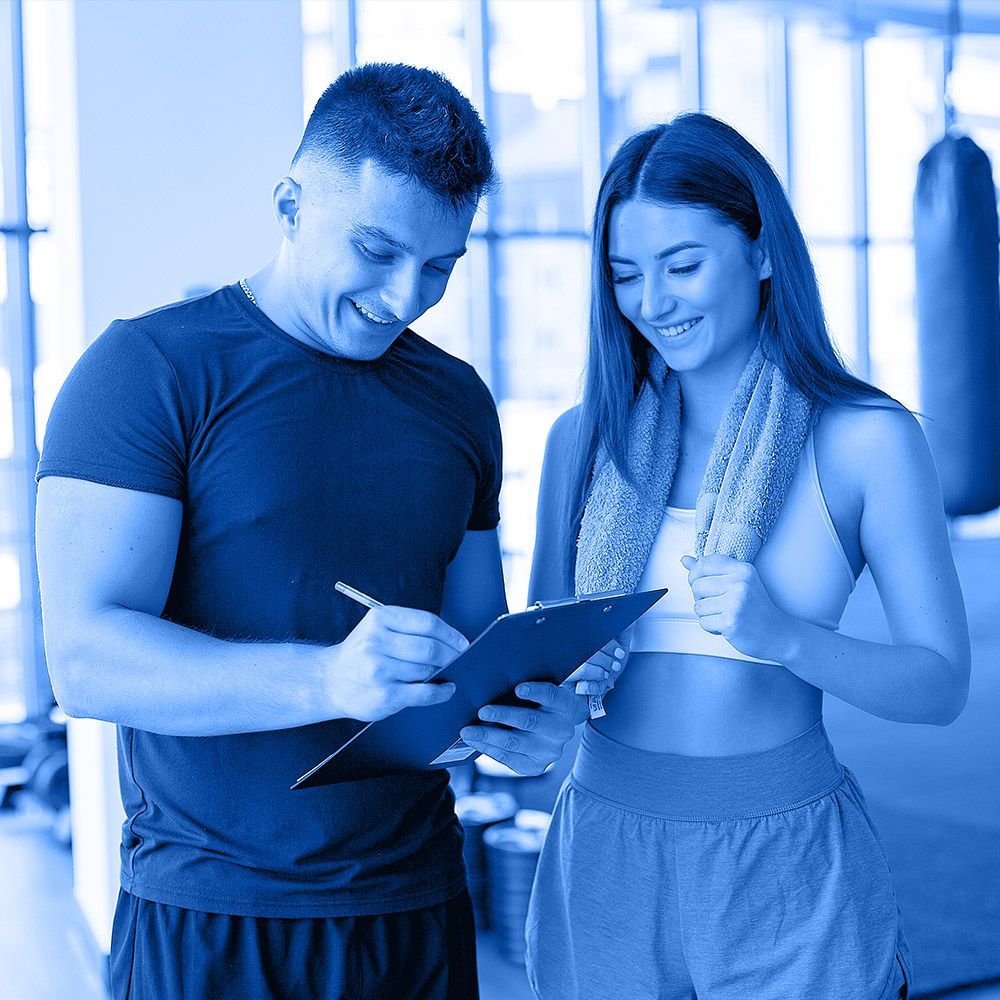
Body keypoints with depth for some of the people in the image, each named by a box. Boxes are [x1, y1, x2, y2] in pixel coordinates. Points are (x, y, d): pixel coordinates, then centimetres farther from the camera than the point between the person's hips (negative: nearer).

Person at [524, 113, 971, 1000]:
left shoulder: (868, 440, -6)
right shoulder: (584, 438, 3)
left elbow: (941, 682, -7)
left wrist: (784, 636, -24)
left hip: (788, 870, -2)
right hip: (605, 860, 3)